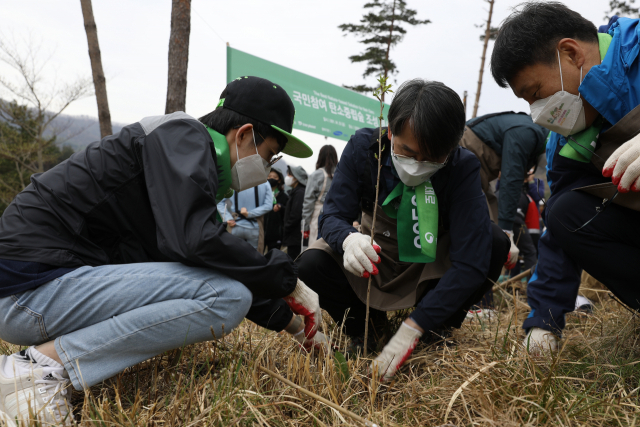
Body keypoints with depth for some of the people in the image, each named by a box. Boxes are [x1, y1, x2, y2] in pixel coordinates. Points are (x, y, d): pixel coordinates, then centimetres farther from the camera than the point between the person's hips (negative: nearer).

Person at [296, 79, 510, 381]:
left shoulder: (463, 167, -26)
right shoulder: (363, 147, -21)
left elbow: (471, 261, -32)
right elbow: (333, 214, -19)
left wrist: (412, 327, -38)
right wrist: (348, 239, -46)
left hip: (433, 271, 0)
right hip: (377, 263, 1)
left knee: (494, 242, -28)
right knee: (312, 264, -26)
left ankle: (435, 334, -5)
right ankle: (366, 332, 2)